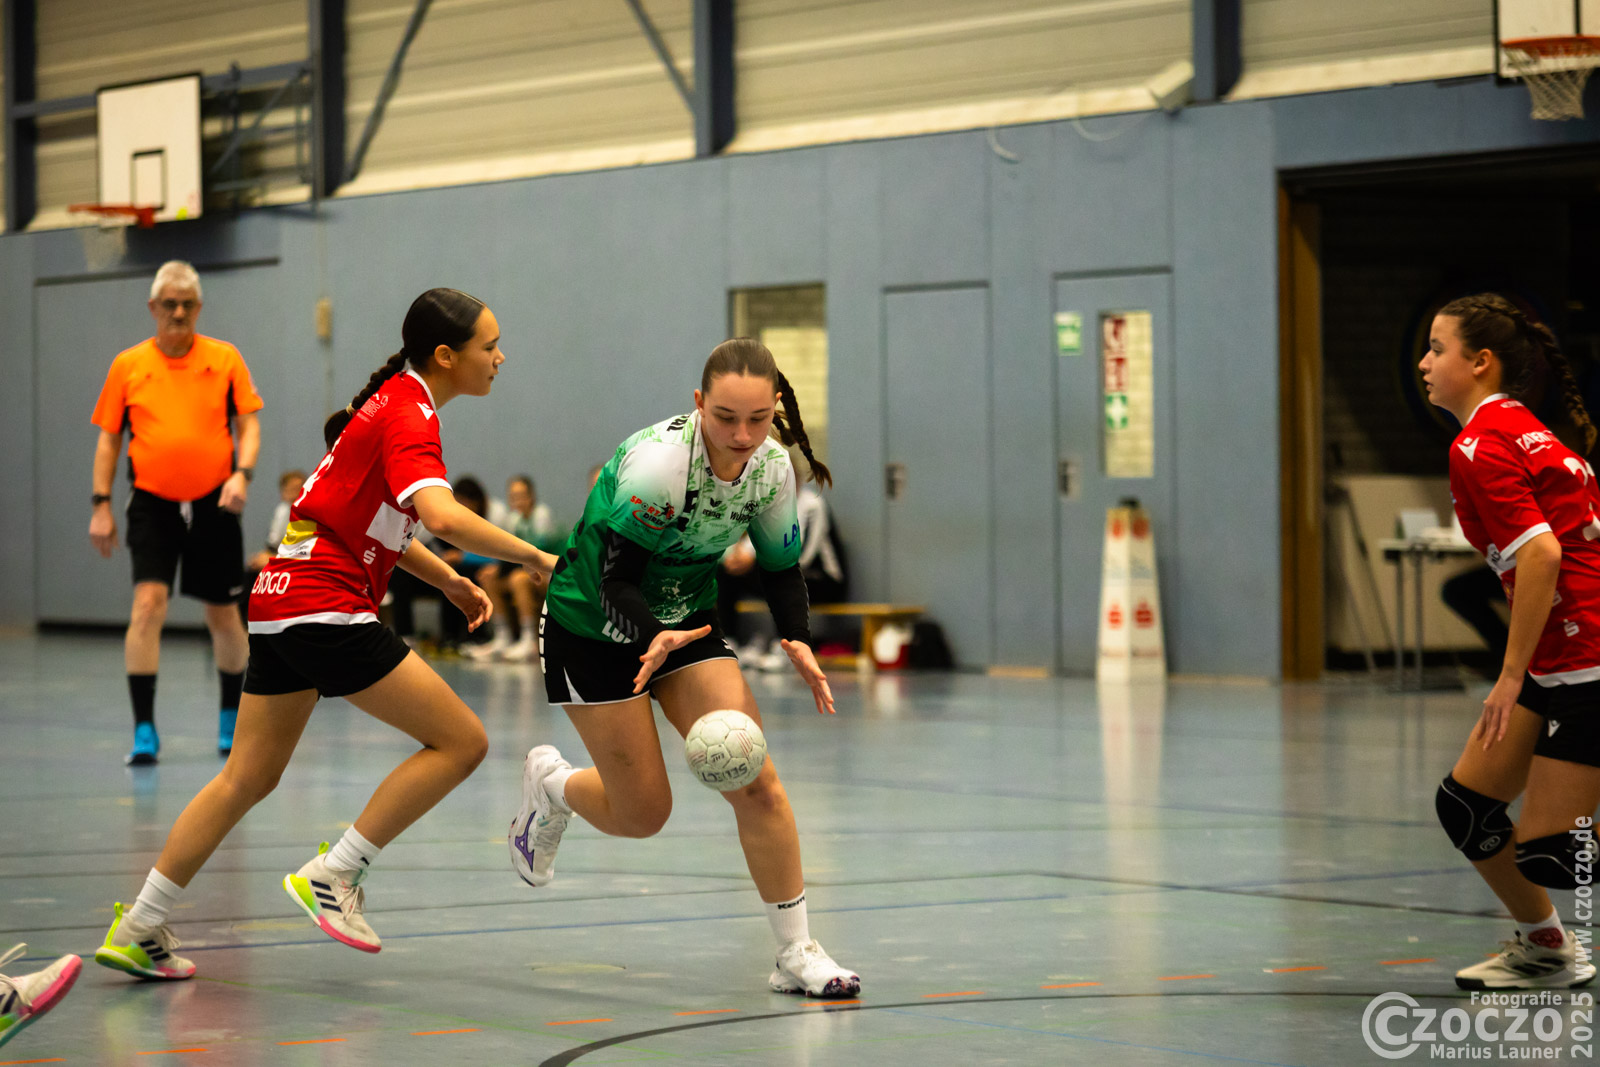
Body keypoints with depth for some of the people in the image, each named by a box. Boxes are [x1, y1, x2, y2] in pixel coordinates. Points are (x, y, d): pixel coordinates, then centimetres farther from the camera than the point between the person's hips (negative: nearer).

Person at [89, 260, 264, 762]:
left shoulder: (225, 359, 2)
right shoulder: (127, 365, 4)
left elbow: (249, 424, 2)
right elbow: (108, 439, 8)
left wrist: (242, 474, -15)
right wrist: (101, 504, 2)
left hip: (214, 504, 1)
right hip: (152, 504, -1)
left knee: (222, 615, 9)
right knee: (148, 602, -16)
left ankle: (232, 717, 31)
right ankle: (144, 729, -15)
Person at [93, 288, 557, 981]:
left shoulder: (394, 400, 17)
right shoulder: (408, 417, -13)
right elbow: (443, 516, -32)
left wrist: (447, 581, 16)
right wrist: (538, 559, -29)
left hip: (279, 604, 10)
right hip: (326, 607, -10)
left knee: (248, 779, 14)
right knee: (461, 741, -6)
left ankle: (137, 931, 15)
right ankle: (333, 876, -4)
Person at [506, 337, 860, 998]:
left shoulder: (772, 467, -12)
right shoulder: (656, 460, -31)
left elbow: (780, 565, 3)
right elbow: (616, 579, -27)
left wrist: (797, 641, -15)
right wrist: (653, 640, -46)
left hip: (686, 621, 5)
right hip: (593, 627, -5)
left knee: (753, 781, -11)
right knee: (643, 813, -1)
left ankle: (796, 953, -2)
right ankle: (550, 783, 33)